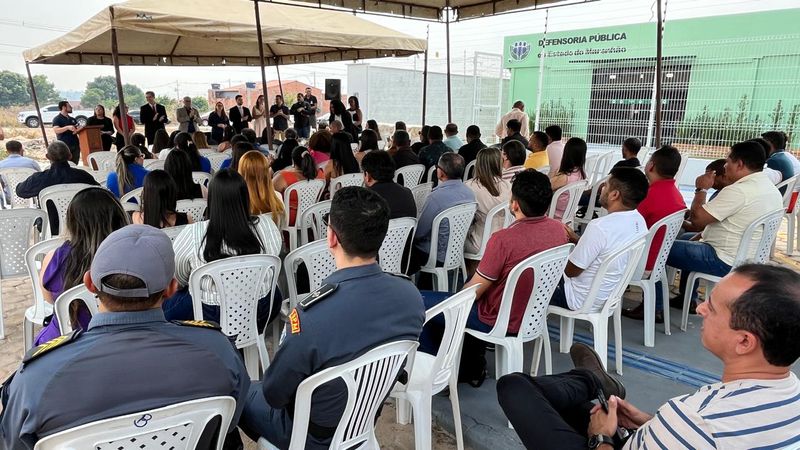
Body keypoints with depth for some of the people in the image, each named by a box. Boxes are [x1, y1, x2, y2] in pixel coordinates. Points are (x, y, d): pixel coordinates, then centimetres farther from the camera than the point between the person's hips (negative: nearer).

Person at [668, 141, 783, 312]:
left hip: (726, 263, -10)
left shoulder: (738, 191, -25)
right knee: (688, 240, 30)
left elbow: (697, 218, -21)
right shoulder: (772, 190, 6)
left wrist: (701, 189, -5)